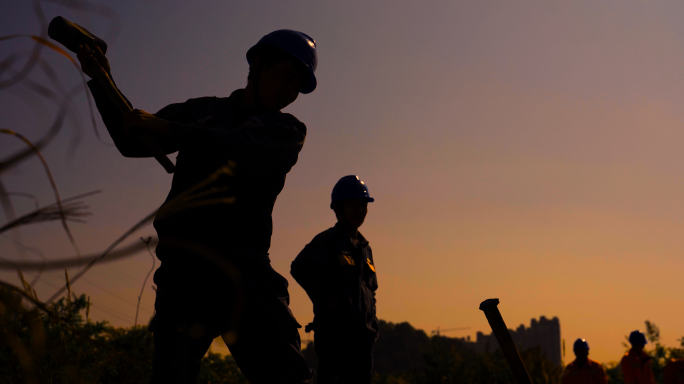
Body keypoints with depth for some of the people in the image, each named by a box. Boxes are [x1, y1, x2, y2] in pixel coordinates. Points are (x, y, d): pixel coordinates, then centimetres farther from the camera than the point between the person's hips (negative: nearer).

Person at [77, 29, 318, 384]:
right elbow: (132, 142, 22)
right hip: (186, 264, 1)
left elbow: (244, 153, -10)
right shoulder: (201, 112, 20)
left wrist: (166, 129, -11)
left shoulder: (287, 131, 12)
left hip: (244, 268, -1)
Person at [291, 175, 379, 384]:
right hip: (334, 333, -7)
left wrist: (372, 321, 16)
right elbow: (300, 268, -21)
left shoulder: (365, 248, 19)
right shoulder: (327, 241, -5)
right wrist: (324, 300, -20)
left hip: (363, 335, 7)